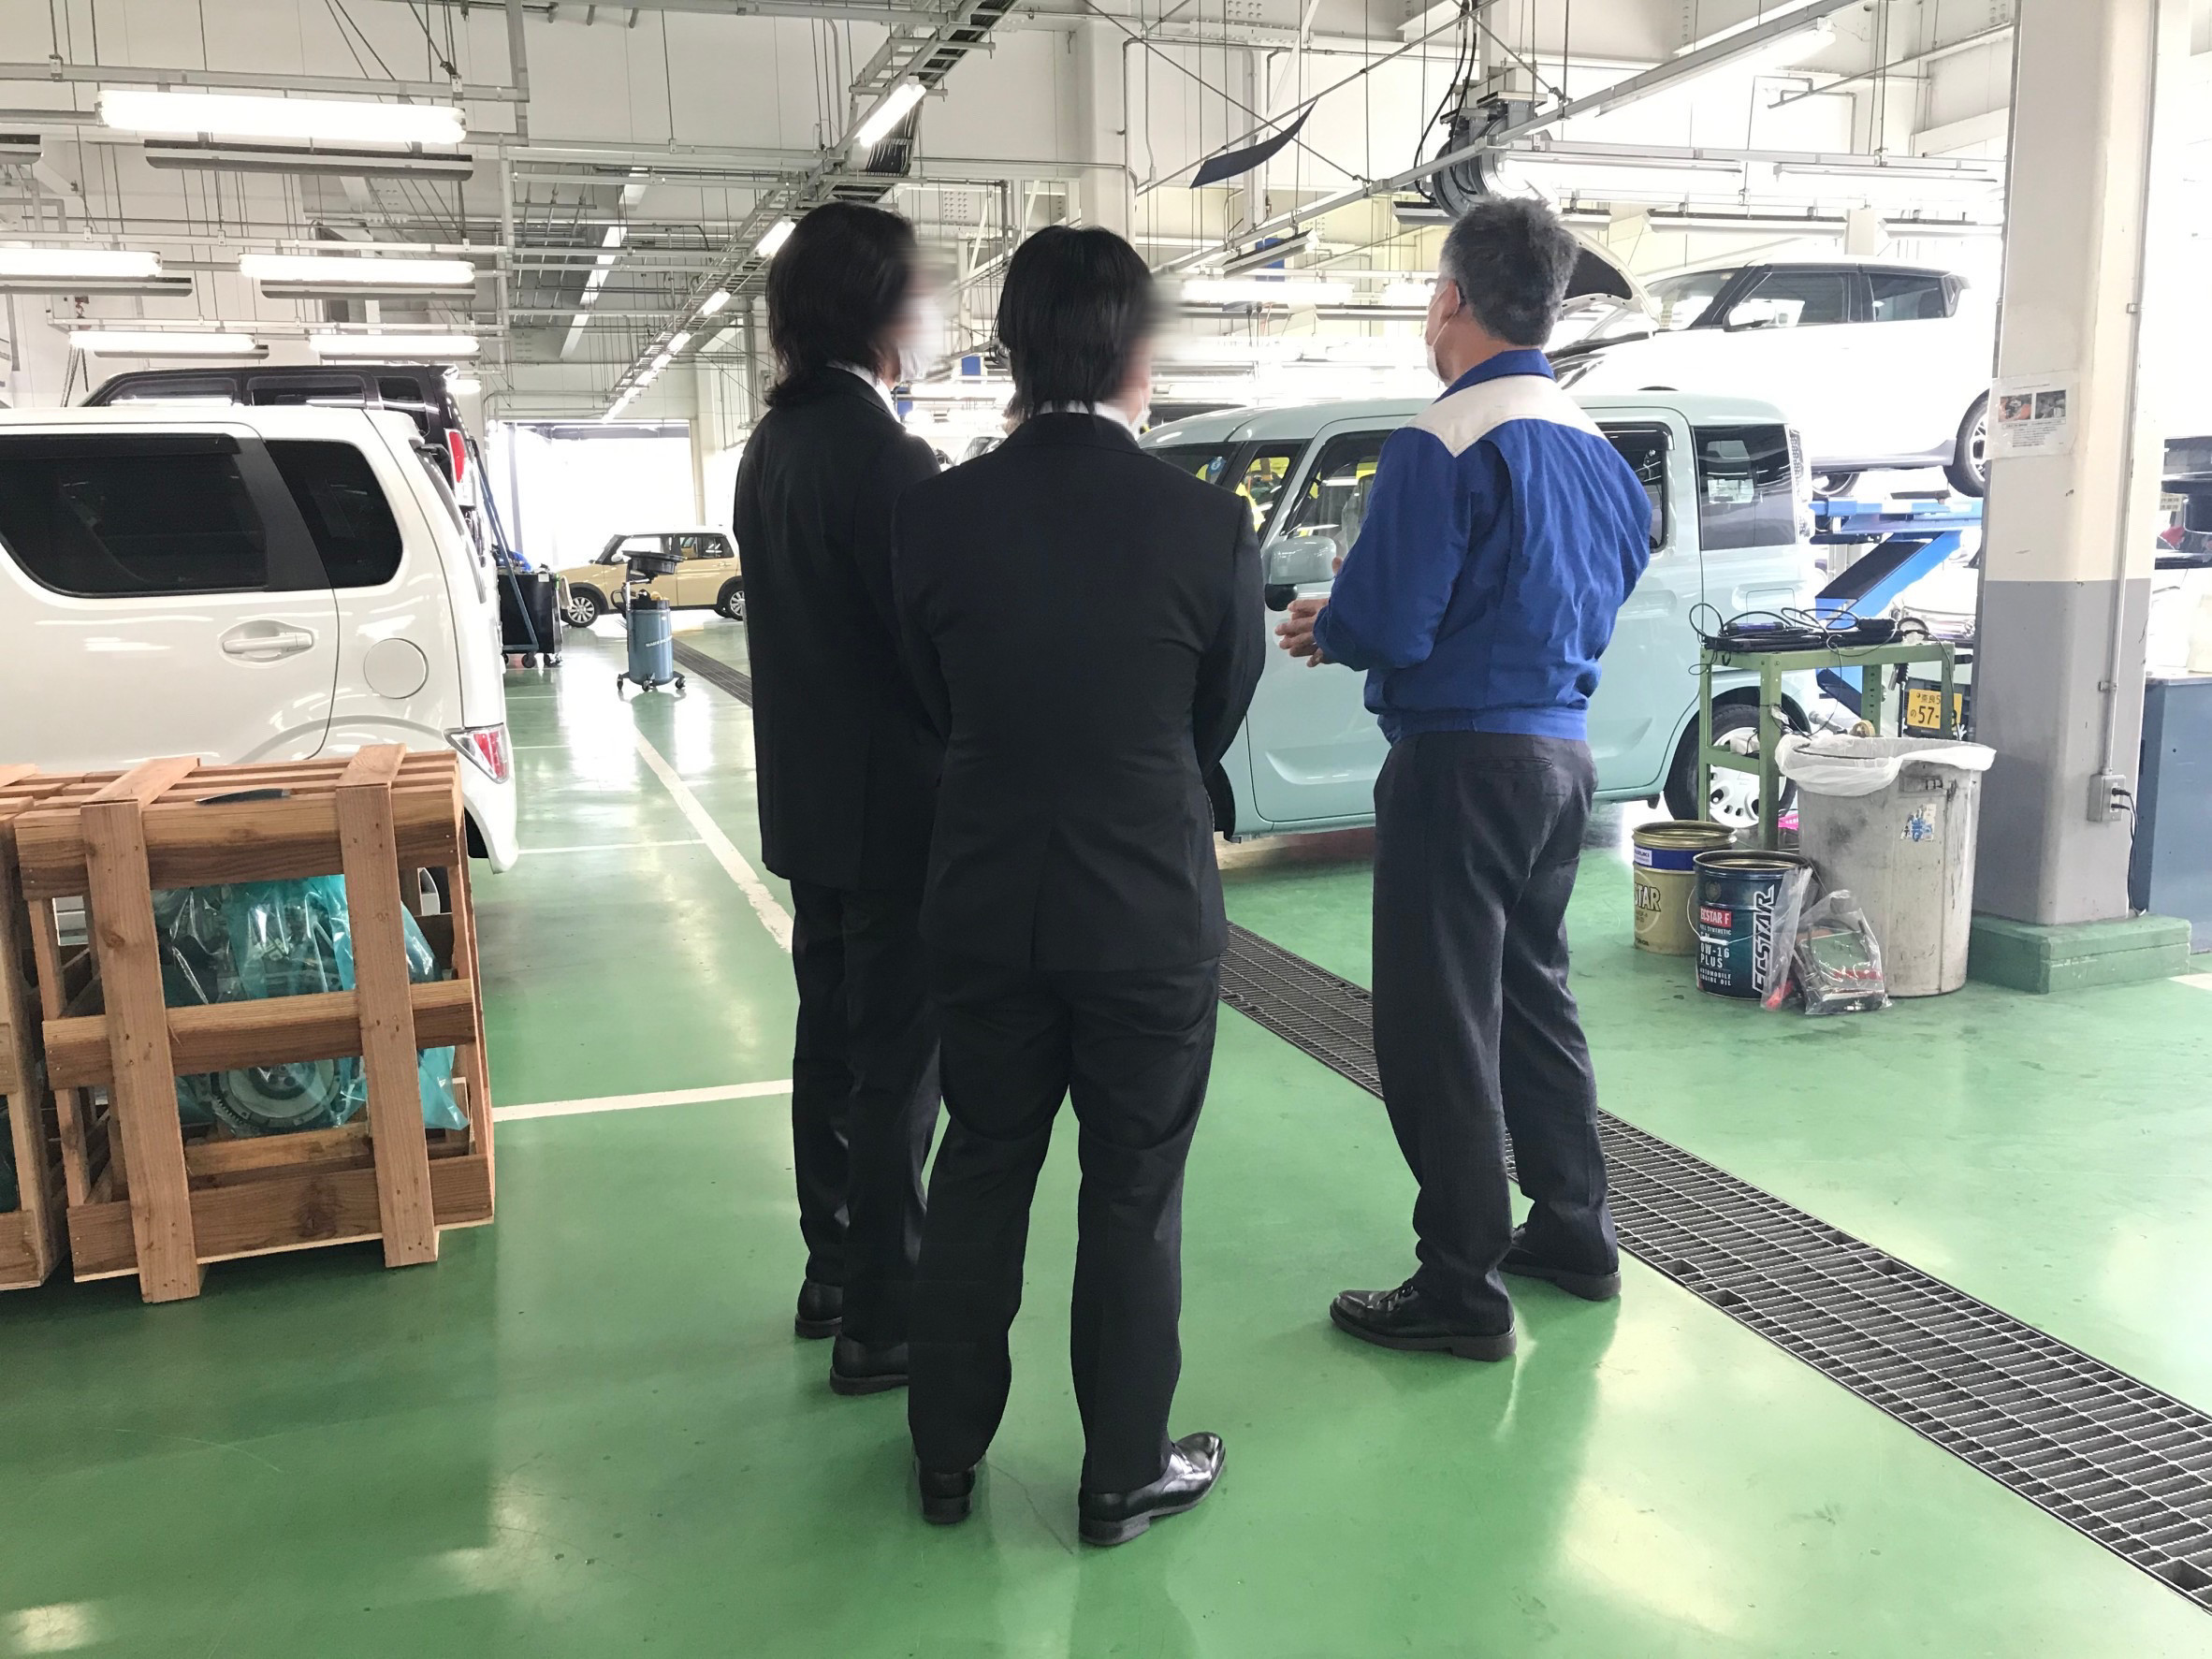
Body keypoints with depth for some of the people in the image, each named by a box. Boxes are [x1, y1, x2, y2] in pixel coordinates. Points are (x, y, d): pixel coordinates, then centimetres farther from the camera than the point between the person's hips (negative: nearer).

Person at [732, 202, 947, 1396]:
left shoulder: (776, 442, 8)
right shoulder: (883, 455, -20)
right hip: (890, 806, -9)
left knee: (833, 1043, 18)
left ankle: (835, 1274, 32)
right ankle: (885, 1320, 13)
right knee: (898, 1069, 1)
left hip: (811, 800, 9)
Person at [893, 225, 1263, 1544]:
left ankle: (949, 1450, 33)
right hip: (1151, 906, -2)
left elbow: (938, 701, 3)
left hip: (987, 901, 3)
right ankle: (1127, 1472, 27)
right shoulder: (1209, 522, -14)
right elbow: (1222, 716, 1)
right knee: (1134, 1192, 12)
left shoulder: (937, 512, -8)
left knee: (980, 1171, 18)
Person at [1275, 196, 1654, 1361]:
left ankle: (1461, 1288, 9)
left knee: (1439, 1025, 0)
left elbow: (1383, 627, -22)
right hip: (1562, 750, 9)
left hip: (1462, 759, -8)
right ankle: (1573, 1231, 33)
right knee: (1532, 991, 21)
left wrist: (1323, 626, 3)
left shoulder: (1441, 447, -16)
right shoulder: (1594, 448, 9)